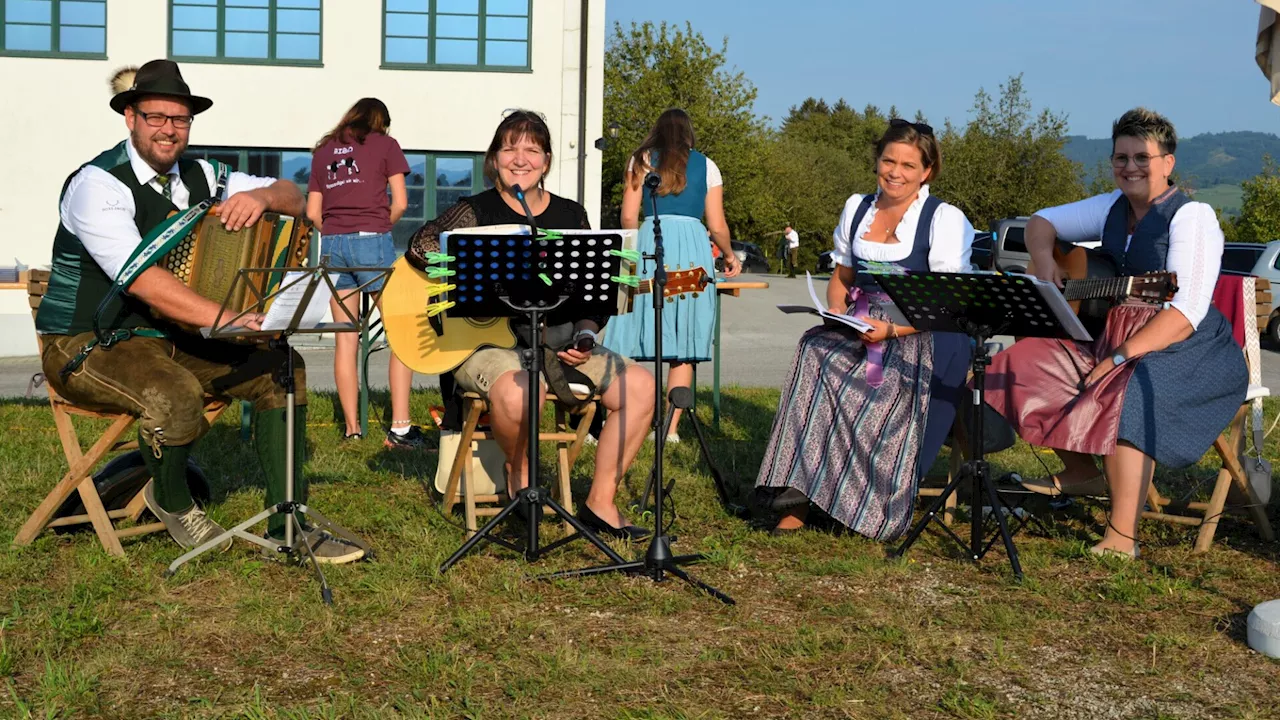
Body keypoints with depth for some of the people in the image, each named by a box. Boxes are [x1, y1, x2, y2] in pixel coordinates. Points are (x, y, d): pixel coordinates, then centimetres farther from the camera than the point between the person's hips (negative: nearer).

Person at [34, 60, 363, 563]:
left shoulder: (197, 177, 4)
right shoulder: (99, 183, -17)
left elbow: (294, 199, 5)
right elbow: (141, 279, -31)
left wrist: (260, 196, -20)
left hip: (171, 335, 7)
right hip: (87, 345, -7)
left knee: (281, 367, -11)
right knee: (175, 398, -36)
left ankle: (289, 524, -6)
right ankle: (171, 500, -1)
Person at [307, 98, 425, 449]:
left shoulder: (323, 150, 18)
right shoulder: (386, 144, 8)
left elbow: (312, 212, 13)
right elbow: (400, 203, 1)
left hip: (332, 243, 4)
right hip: (372, 240, -4)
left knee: (345, 339, 6)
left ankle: (352, 429, 7)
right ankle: (400, 427, -8)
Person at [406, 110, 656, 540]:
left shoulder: (571, 216, 13)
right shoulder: (476, 212, 1)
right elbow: (421, 247, -17)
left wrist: (585, 336, -3)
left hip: (558, 344, 5)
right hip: (485, 344, -5)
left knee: (640, 387, -12)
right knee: (518, 392, -38)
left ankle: (599, 505, -2)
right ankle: (519, 471, -3)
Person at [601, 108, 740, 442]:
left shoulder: (642, 161, 10)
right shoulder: (706, 166, 13)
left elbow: (629, 218, 4)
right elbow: (717, 226, 10)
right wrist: (729, 256, 28)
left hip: (650, 241, -1)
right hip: (693, 247, 1)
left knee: (631, 339, -1)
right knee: (684, 347, 5)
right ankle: (671, 428, 5)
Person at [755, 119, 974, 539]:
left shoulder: (945, 220, -2)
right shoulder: (857, 208, 15)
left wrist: (892, 329, -23)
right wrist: (837, 313, 0)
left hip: (921, 335, -4)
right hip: (857, 328, 4)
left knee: (880, 386, -34)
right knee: (817, 353, -27)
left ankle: (870, 511, -21)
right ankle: (795, 501, -30)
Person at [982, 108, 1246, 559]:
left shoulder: (1192, 217, -14)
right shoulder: (1113, 208, 9)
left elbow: (1186, 314, -23)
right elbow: (1041, 222, 19)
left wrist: (1119, 358, -29)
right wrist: (1045, 262, -3)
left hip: (1192, 354, -8)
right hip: (1113, 336, 8)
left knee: (1123, 394, -38)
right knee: (1026, 363, -5)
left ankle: (1122, 538, -31)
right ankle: (1083, 474, 12)